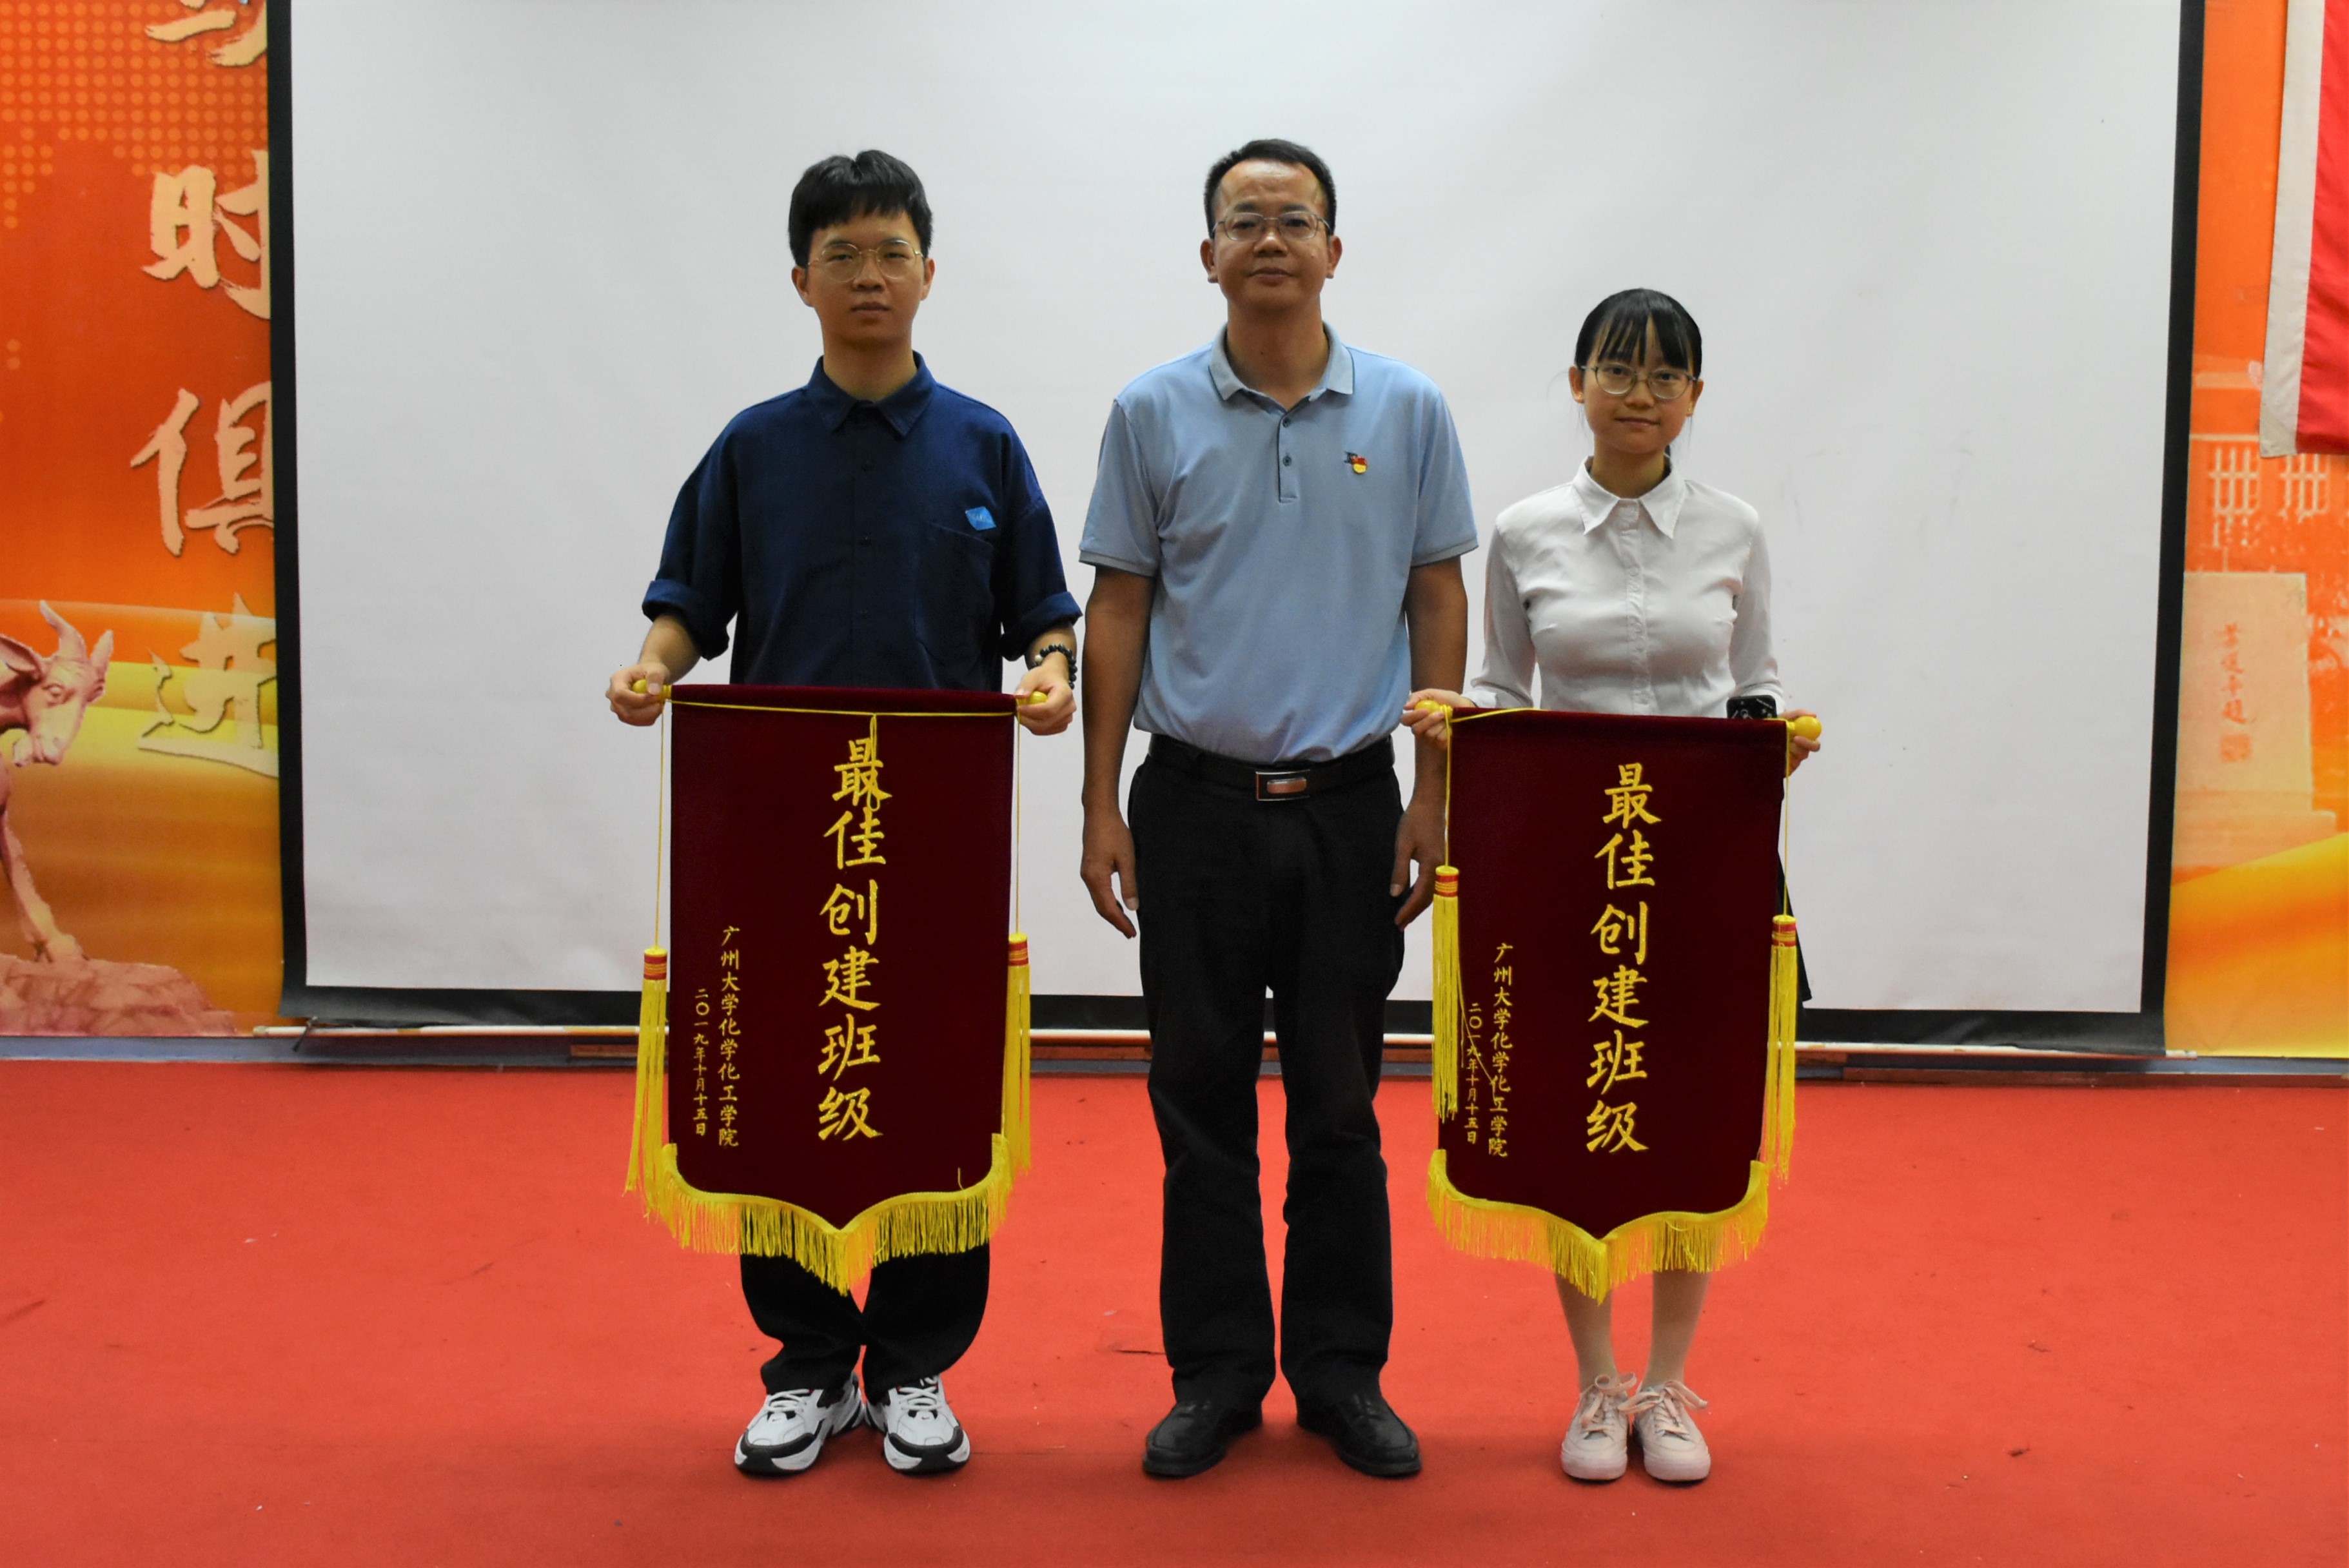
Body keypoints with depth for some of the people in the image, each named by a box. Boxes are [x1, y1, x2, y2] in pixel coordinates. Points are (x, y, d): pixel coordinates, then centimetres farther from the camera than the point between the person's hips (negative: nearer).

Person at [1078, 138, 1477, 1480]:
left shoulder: (1409, 411, 2)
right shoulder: (1154, 413, 2)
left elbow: (1439, 605, 4)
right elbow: (1118, 610, 4)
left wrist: (1434, 800, -2)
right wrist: (1102, 805, -1)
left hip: (1349, 805, 0)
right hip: (1195, 801, 0)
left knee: (1340, 1105, 8)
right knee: (1203, 1103, 7)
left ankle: (1343, 1370, 23)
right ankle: (1216, 1373, 21)